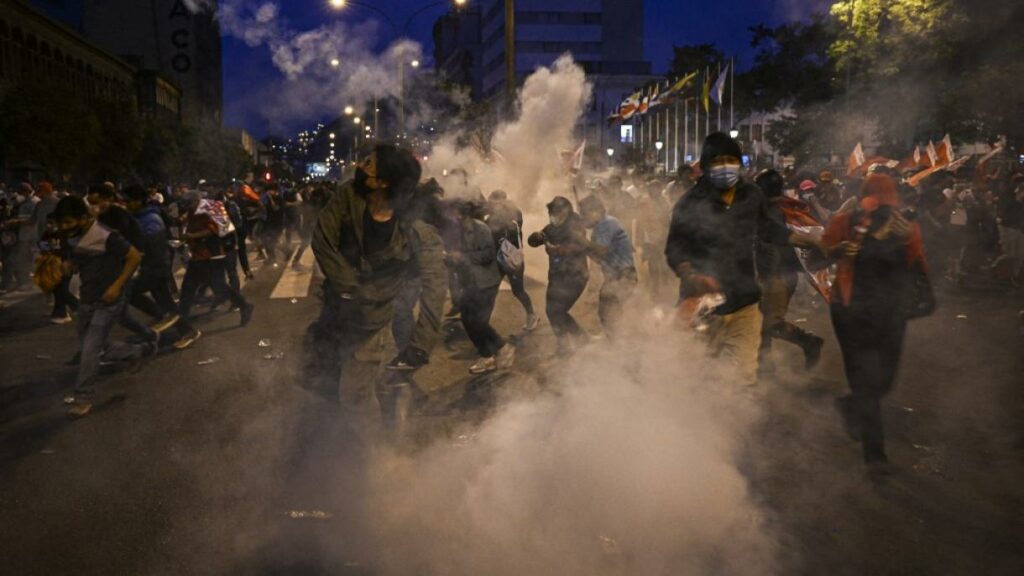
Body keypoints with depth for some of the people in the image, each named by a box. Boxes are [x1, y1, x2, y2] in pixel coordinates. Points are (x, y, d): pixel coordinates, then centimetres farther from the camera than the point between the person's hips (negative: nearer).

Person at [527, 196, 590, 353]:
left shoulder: (574, 226, -11)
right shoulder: (552, 228, 11)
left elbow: (581, 244, -30)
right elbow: (532, 241, 8)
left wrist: (558, 249, -38)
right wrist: (537, 236, -14)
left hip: (573, 276, -8)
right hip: (557, 276, 8)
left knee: (554, 309, -12)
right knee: (557, 311, 14)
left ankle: (564, 344, -1)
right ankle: (581, 337, 28)